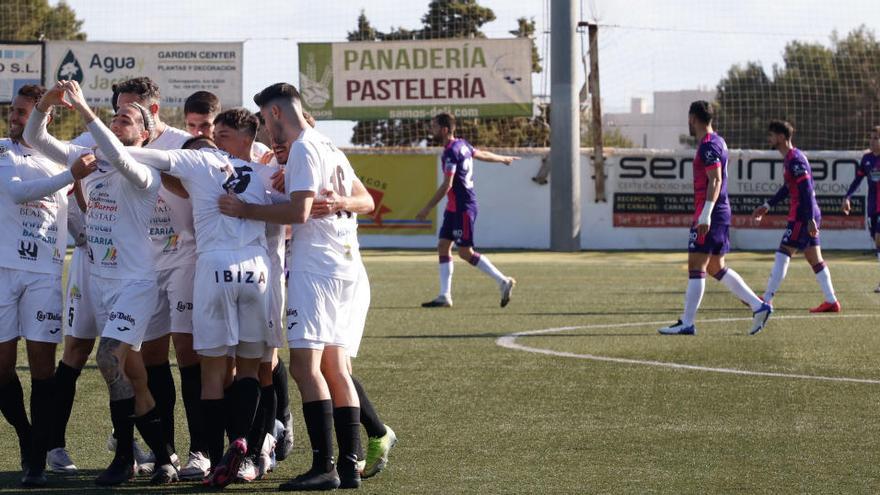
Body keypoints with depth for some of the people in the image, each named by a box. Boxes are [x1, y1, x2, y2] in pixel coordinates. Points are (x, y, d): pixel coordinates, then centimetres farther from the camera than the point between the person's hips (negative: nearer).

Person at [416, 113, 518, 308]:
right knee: (443, 246, 7)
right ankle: (444, 296, 7)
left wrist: (428, 208, -20)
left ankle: (503, 282, -1)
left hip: (463, 207, -10)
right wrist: (504, 159, 47)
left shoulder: (451, 152, -18)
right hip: (454, 208, 10)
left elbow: (447, 185, -22)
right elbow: (482, 154, 27)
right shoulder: (462, 145, 10)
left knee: (466, 252, -7)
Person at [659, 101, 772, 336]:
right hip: (721, 213, 10)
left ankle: (686, 323, -7)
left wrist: (705, 215, -26)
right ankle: (758, 306, 10)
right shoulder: (717, 142, 17)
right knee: (716, 267, 14)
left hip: (710, 213, -10)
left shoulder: (708, 145, -13)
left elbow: (715, 180, -22)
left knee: (696, 267, -7)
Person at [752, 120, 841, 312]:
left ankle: (767, 300, -7)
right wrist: (767, 206, 30)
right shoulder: (789, 159, 16)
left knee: (783, 254, -8)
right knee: (815, 259, 10)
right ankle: (831, 301, 11)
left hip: (802, 217, -10)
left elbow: (807, 191, -21)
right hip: (804, 217, 10)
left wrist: (811, 219, -25)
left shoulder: (795, 160, -16)